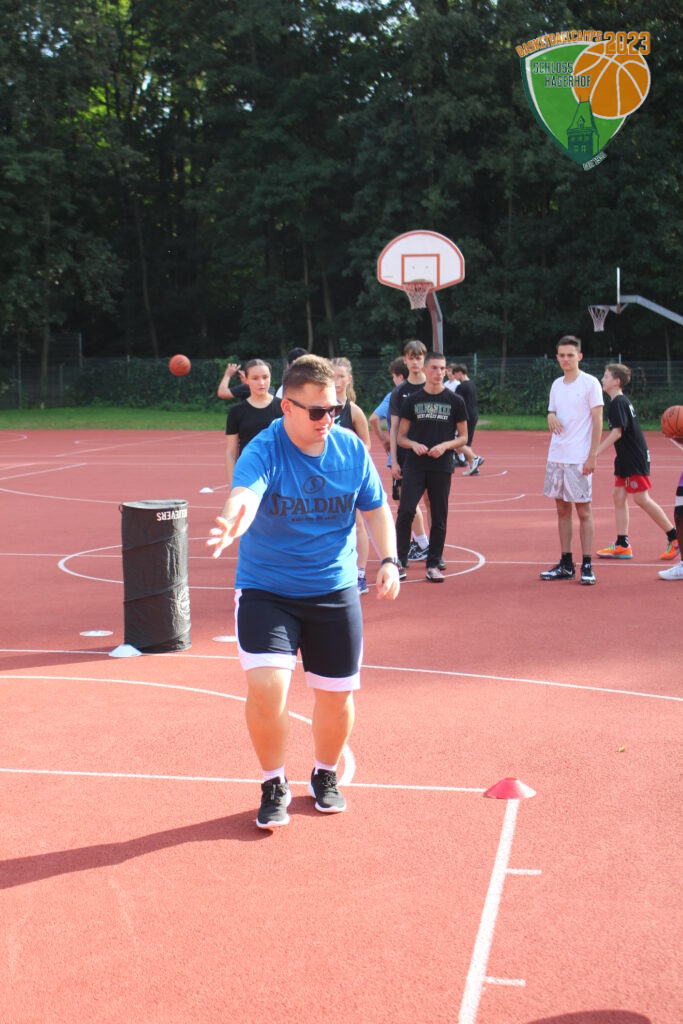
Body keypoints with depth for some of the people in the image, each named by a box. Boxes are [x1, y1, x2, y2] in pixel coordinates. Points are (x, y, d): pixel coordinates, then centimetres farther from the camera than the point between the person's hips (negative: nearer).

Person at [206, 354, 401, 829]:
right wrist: (233, 523, -63)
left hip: (335, 592, 3)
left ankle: (325, 776, 38)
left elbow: (377, 508, 9)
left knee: (337, 695, 8)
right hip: (266, 589, -3)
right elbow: (244, 494, -39)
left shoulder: (352, 449, -5)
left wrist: (388, 560, -6)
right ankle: (275, 785, 9)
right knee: (266, 687, -18)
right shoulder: (262, 451, -18)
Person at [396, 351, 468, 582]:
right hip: (414, 465, 0)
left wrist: (445, 445, -10)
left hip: (441, 467, 0)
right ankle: (399, 561, 0)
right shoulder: (412, 400, 7)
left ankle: (433, 565, 13)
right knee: (405, 511, -12)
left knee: (439, 518, 4)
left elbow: (463, 437, 8)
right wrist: (413, 444, -11)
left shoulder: (454, 400, 5)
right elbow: (401, 437, 10)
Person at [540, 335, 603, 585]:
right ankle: (566, 565, 14)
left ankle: (587, 566, 1)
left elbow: (597, 421, -8)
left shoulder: (590, 383, -6)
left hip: (579, 459, -6)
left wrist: (592, 456, -14)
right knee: (562, 510, 9)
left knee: (583, 511, -3)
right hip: (556, 456, 6)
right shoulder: (556, 385, 12)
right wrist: (551, 417, -5)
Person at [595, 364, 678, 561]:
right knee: (619, 497, 7)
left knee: (642, 499, -7)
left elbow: (617, 432, -22)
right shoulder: (622, 401, 14)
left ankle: (674, 538, 1)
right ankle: (622, 545, 8)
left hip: (635, 459, -10)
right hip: (626, 459, 10)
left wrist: (596, 452, -23)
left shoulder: (618, 403, -15)